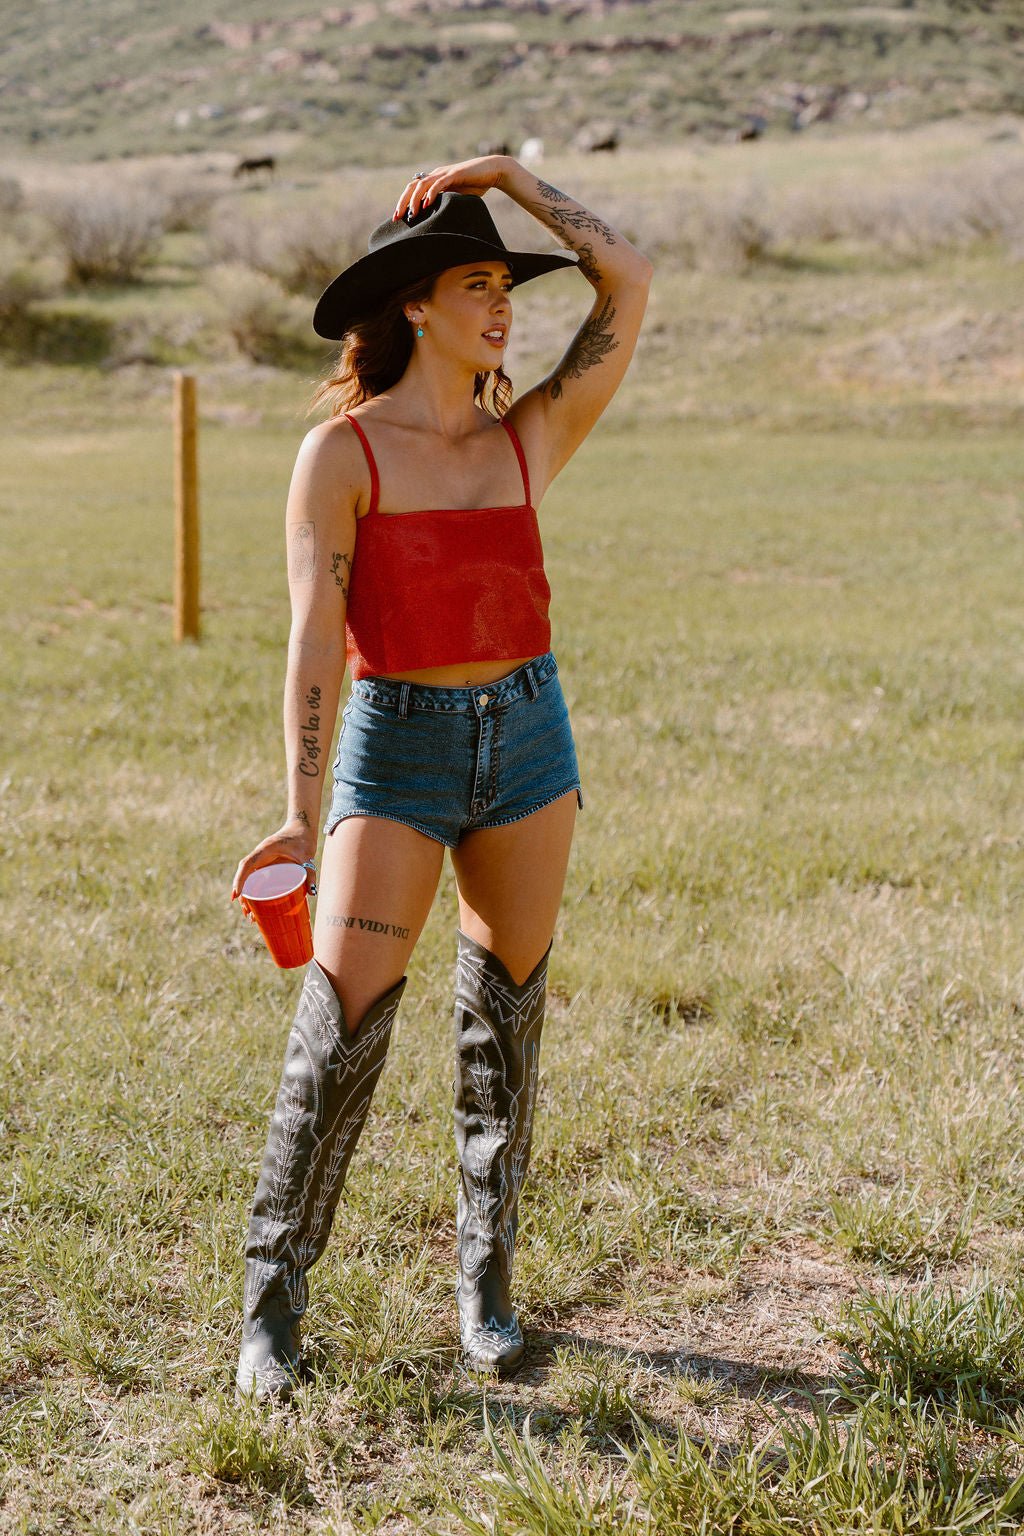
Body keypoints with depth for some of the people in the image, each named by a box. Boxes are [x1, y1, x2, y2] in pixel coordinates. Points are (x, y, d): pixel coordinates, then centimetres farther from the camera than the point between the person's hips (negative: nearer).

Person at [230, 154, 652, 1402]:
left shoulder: (528, 441, 6)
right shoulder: (341, 453, -5)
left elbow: (629, 283, 3)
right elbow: (315, 639, -11)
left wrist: (508, 175, 3)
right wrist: (302, 814, -18)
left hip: (528, 736, 4)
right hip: (396, 747, -4)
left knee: (504, 1020, 9)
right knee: (342, 1028, -8)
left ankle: (485, 1281, 23)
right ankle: (271, 1307, 5)